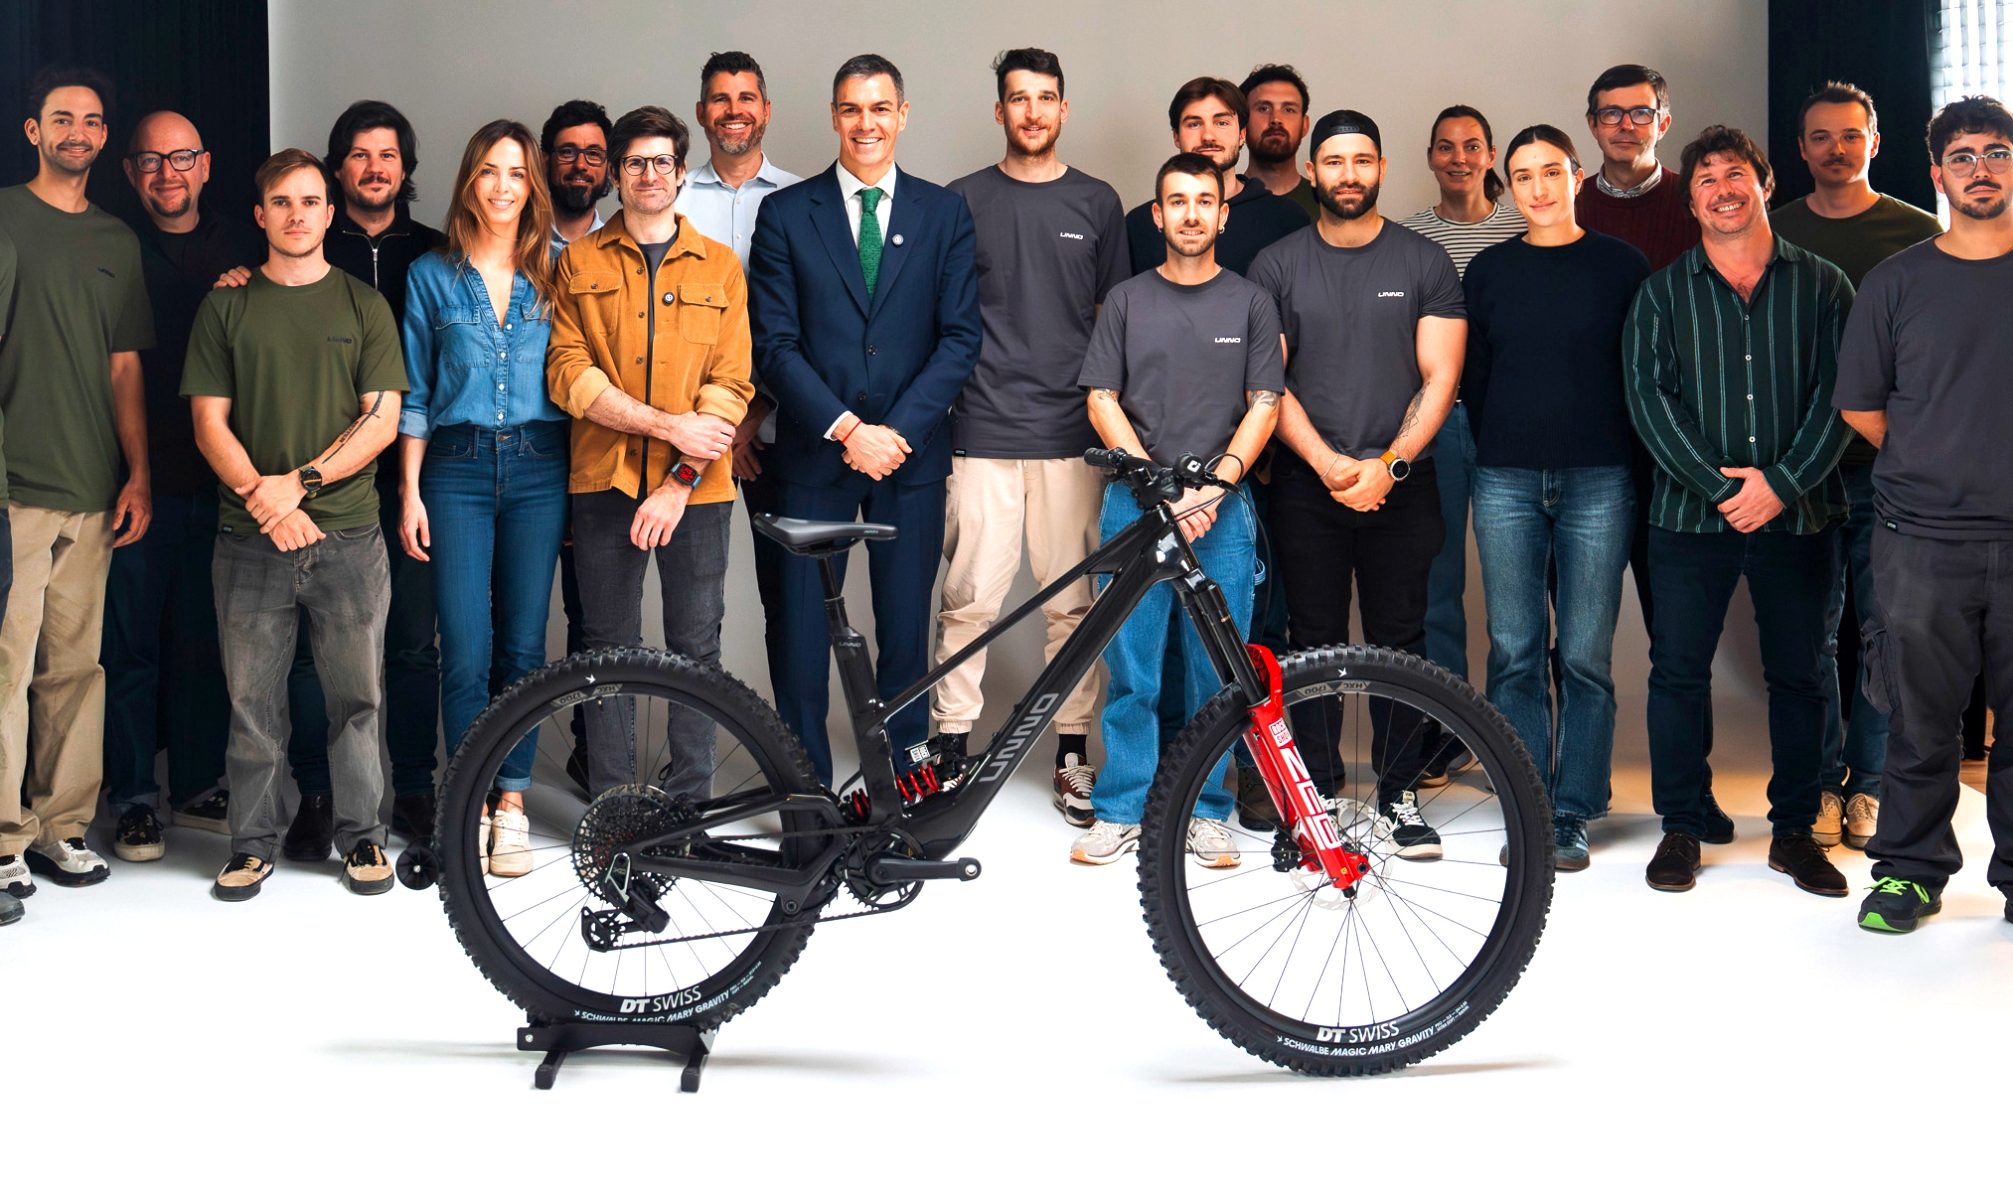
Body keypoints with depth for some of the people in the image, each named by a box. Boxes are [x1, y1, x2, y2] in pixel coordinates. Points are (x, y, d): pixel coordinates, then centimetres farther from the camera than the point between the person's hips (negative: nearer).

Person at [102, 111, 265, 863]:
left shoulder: (242, 246, 10)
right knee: (131, 642, 2)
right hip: (137, 478, -2)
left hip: (221, 479, 3)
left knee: (207, 640, 9)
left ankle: (197, 786, 21)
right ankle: (134, 797, 12)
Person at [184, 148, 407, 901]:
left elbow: (382, 420, 0)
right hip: (250, 539, 0)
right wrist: (263, 497, -12)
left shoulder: (364, 306, 7)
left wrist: (301, 482, -12)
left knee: (356, 696, 5)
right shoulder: (227, 306, 8)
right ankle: (253, 843, 17)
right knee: (251, 700, 4)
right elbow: (210, 422, 3)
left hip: (348, 536, 0)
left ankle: (361, 834, 18)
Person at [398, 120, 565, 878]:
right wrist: (410, 491, 1)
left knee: (523, 645, 1)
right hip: (456, 469, -1)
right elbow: (414, 395, 8)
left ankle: (512, 804, 11)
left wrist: (580, 479, 0)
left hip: (538, 467, 1)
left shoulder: (556, 271, 8)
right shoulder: (431, 276, 7)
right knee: (466, 651, -5)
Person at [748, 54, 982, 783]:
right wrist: (846, 428, -13)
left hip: (910, 452, 1)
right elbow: (774, 343, -3)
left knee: (906, 628, 6)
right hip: (814, 452, -1)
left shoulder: (944, 214, 7)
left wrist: (898, 430, -11)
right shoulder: (786, 214, 4)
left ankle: (906, 776, 18)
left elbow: (960, 337, 1)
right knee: (803, 628, 2)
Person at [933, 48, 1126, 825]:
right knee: (969, 598, -3)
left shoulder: (1097, 203, 12)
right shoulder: (963, 200, 8)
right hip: (983, 430, -1)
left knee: (1074, 602, 3)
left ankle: (1073, 754, 13)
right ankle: (950, 747, 7)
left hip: (1071, 433, 1)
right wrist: (937, 410, 3)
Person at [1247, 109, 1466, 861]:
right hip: (1305, 484, 0)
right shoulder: (1277, 265, 6)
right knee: (1314, 642, 4)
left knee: (1399, 642, 3)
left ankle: (1398, 795, 13)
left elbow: (1440, 378, 0)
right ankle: (1317, 792, 13)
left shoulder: (1425, 262, 5)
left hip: (1399, 484, 0)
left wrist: (1387, 465, -12)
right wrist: (1327, 463, -10)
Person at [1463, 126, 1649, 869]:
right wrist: (1499, 451, 10)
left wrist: (1630, 461, 3)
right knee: (1514, 653, 2)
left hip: (1598, 482, -2)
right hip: (1506, 483, 2)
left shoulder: (1622, 266, 5)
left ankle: (1572, 814, 8)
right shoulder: (1489, 271, 10)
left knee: (1585, 658, -1)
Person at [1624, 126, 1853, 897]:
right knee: (1678, 671, 2)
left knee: (1799, 676, 7)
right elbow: (1650, 396, -5)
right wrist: (1720, 484, -15)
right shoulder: (1662, 293, 6)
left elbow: (1838, 394, -2)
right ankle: (1682, 827, 14)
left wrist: (1781, 484, -14)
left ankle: (1795, 831, 18)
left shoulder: (1822, 286, 6)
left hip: (1798, 515, 0)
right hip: (1691, 514, 0)